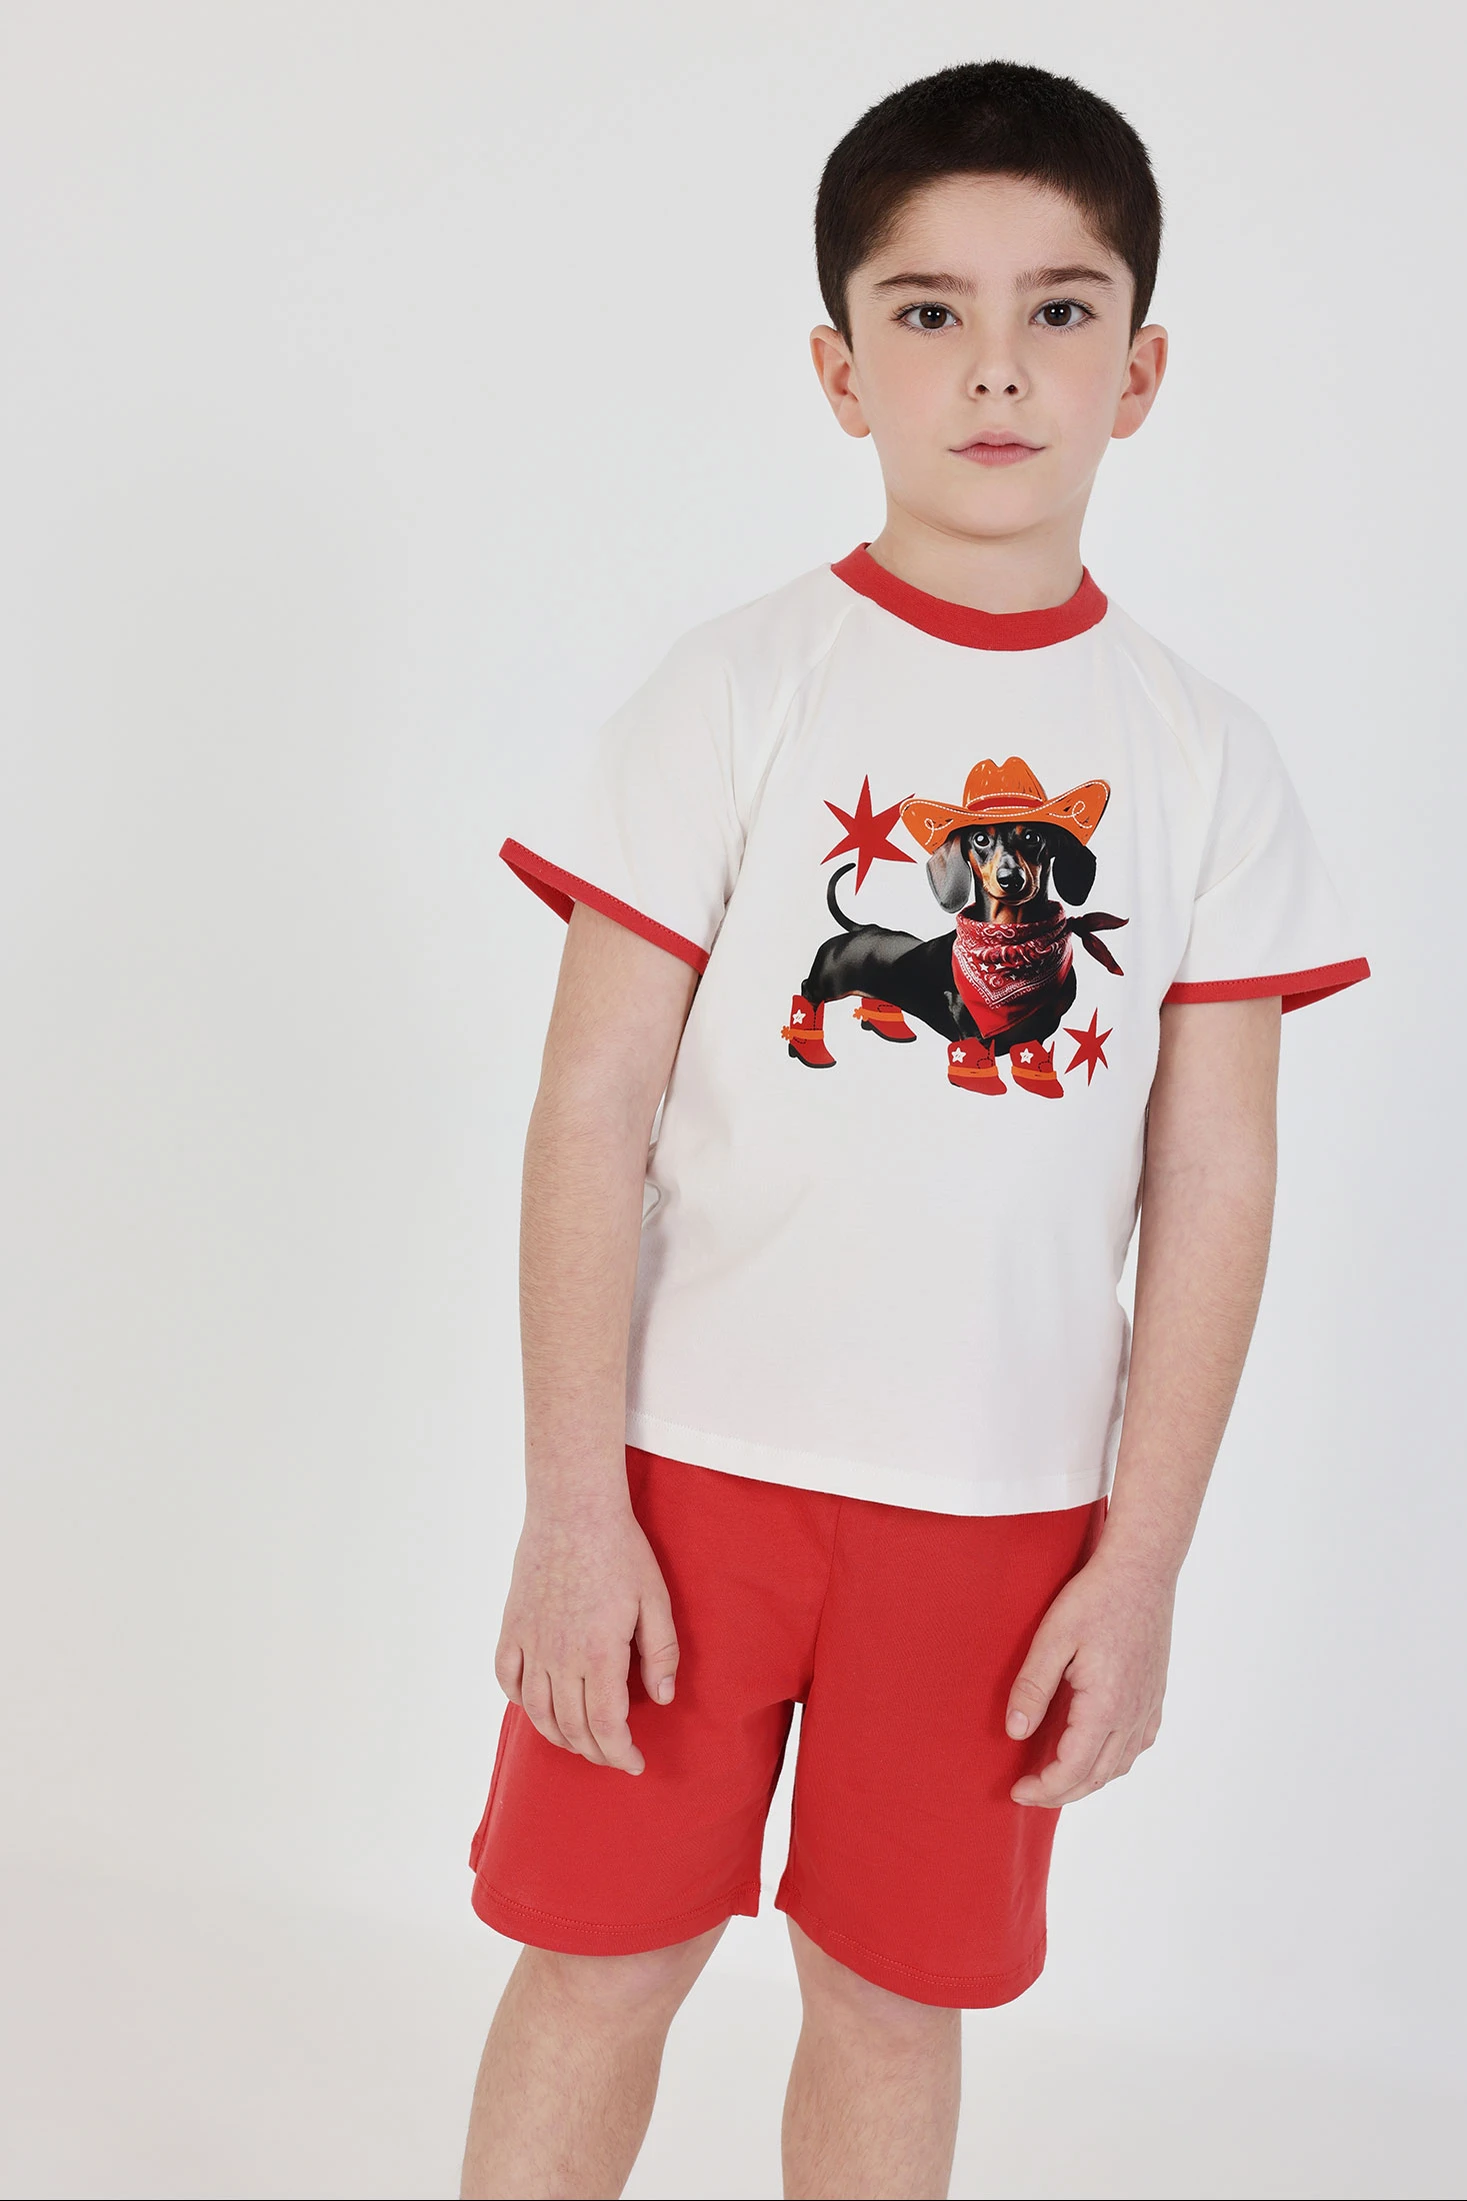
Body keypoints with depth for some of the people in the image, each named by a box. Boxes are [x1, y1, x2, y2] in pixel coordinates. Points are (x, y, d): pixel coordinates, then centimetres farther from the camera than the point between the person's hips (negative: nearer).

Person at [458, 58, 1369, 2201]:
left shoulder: (1204, 755, 1)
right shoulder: (737, 689, -4)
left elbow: (1212, 1186, 1)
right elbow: (594, 1107, -6)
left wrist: (1142, 1560, -2)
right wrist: (571, 1508, -9)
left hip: (1008, 1498, 2)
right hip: (693, 1458, -1)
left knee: (897, 1995, 13)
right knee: (599, 1956, 9)